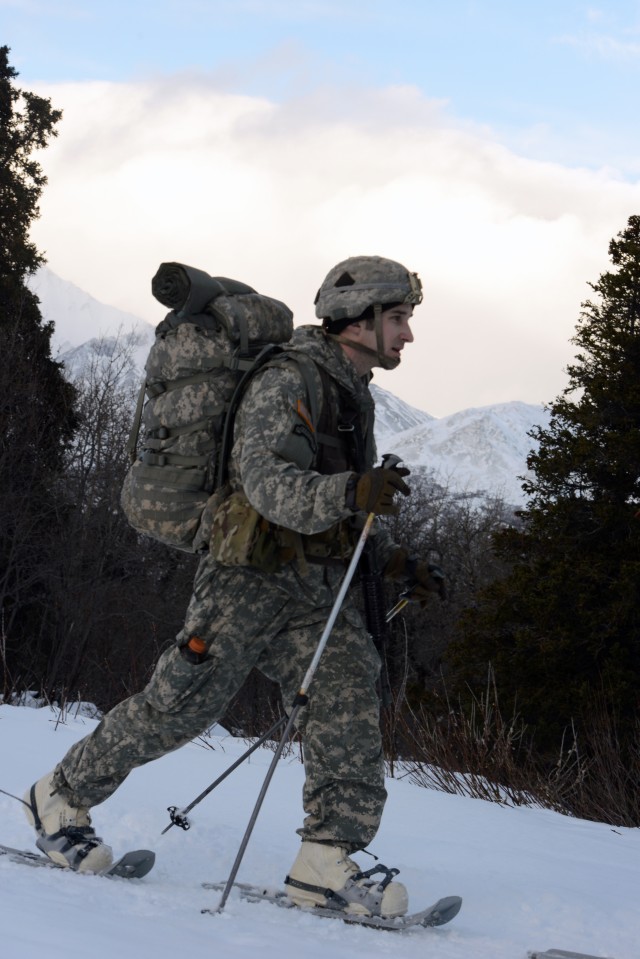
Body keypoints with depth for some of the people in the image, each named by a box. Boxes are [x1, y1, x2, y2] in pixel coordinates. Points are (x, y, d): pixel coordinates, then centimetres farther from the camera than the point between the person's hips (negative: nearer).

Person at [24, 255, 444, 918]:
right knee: (178, 708, -4)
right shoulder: (288, 382, -12)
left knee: (349, 690, -15)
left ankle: (326, 861, -19)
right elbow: (269, 483, -26)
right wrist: (350, 492, -42)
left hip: (315, 591, 8)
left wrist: (395, 563, 16)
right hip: (250, 578, -8)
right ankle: (61, 797, 17)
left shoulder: (354, 396, 18)